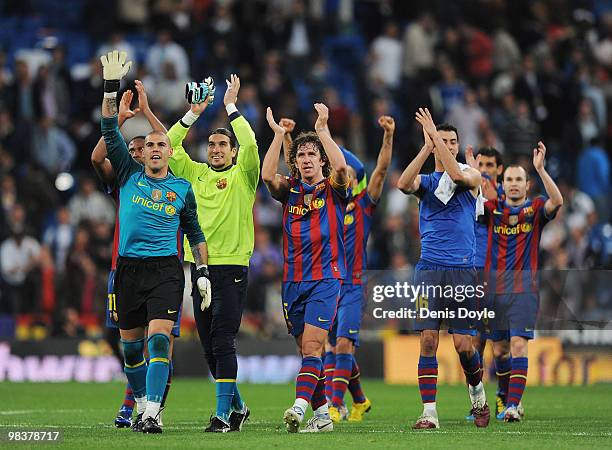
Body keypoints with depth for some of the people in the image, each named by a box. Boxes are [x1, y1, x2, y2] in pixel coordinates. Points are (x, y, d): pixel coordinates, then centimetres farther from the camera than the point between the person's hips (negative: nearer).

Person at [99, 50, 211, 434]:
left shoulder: (182, 188, 8)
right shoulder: (129, 175, 8)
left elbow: (195, 232, 15)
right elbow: (110, 131, 3)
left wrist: (204, 272, 7)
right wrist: (112, 86, -4)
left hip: (166, 270, -2)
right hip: (128, 269, 2)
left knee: (159, 339, -16)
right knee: (131, 344, 7)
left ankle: (152, 413, -23)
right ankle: (142, 405, 25)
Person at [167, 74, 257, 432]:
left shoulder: (242, 175, 2)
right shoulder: (196, 173, 14)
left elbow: (250, 144, -15)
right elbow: (168, 146, 8)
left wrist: (231, 106, -10)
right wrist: (194, 113, 1)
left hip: (232, 268, -5)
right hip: (199, 266, 5)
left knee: (223, 342, -12)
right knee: (210, 346, 8)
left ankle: (223, 413, -13)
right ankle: (237, 407, 22)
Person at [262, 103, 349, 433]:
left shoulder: (332, 189, 3)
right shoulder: (289, 190, 12)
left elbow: (341, 167, -18)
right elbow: (267, 175, -8)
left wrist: (322, 129, -17)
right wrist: (278, 135, -11)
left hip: (325, 278, -4)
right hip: (293, 280, 4)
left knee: (312, 345, -17)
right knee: (306, 349, 5)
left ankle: (300, 406, -29)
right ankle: (322, 415, 10)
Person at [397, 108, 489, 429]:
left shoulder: (471, 176, 6)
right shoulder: (425, 181, 12)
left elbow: (457, 176, -18)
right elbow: (403, 184, -11)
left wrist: (436, 135, -18)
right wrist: (427, 147, -18)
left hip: (462, 271, -2)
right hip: (429, 269, 2)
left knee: (463, 345, -2)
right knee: (428, 340, -7)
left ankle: (477, 393, 25)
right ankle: (429, 412, -5)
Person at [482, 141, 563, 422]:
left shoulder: (536, 209, 5)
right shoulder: (493, 208, 11)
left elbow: (557, 201, -14)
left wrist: (540, 169, -23)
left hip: (523, 287, -3)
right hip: (493, 285, 3)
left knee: (518, 344, -13)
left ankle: (512, 405, -19)